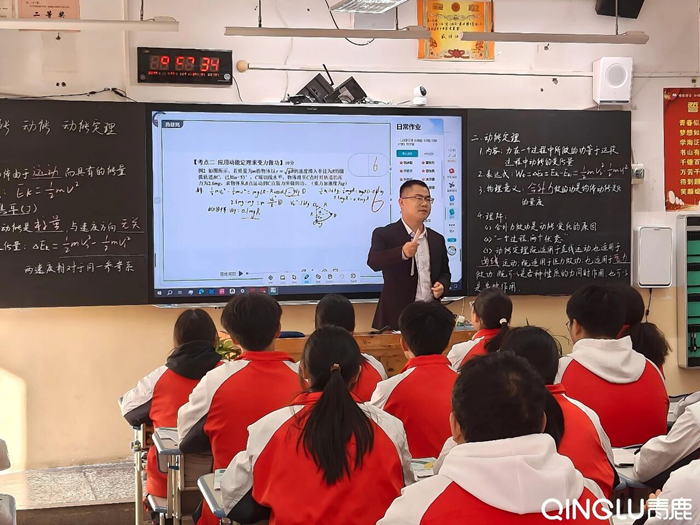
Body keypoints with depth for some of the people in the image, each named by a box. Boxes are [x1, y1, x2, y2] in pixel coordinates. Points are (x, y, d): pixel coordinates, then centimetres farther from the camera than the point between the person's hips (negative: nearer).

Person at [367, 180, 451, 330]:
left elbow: (444, 273, 20)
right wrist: (402, 253, -39)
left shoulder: (437, 239, 12)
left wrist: (442, 285, -3)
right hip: (396, 317, -5)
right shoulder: (384, 234, -5)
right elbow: (373, 262, -22)